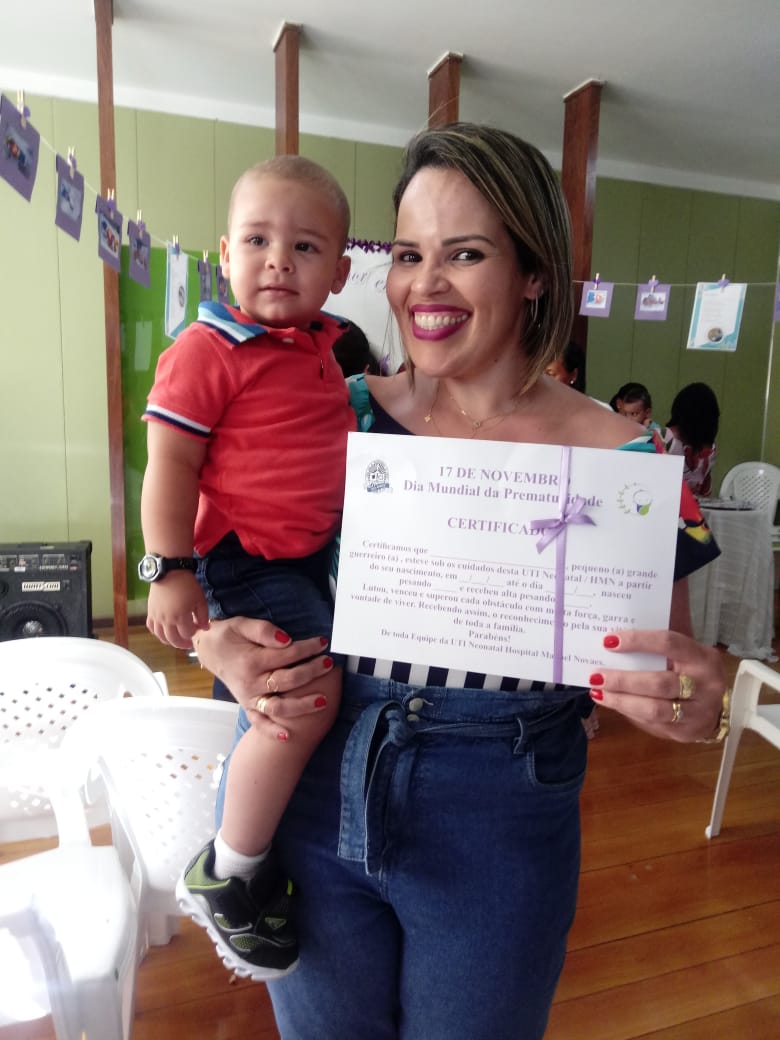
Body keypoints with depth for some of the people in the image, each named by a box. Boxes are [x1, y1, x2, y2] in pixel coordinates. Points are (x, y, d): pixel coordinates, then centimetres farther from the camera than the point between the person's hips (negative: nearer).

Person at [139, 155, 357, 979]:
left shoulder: (320, 347, 10)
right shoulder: (207, 351, -14)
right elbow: (170, 464, -15)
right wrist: (171, 570, -17)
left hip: (318, 551, 10)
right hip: (246, 556, -9)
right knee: (310, 691, -24)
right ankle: (227, 876, 0)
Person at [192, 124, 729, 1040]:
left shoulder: (619, 462, -11)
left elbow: (680, 673, -2)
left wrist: (696, 708, -25)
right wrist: (216, 640, -15)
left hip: (493, 838, -1)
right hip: (309, 800, 2)